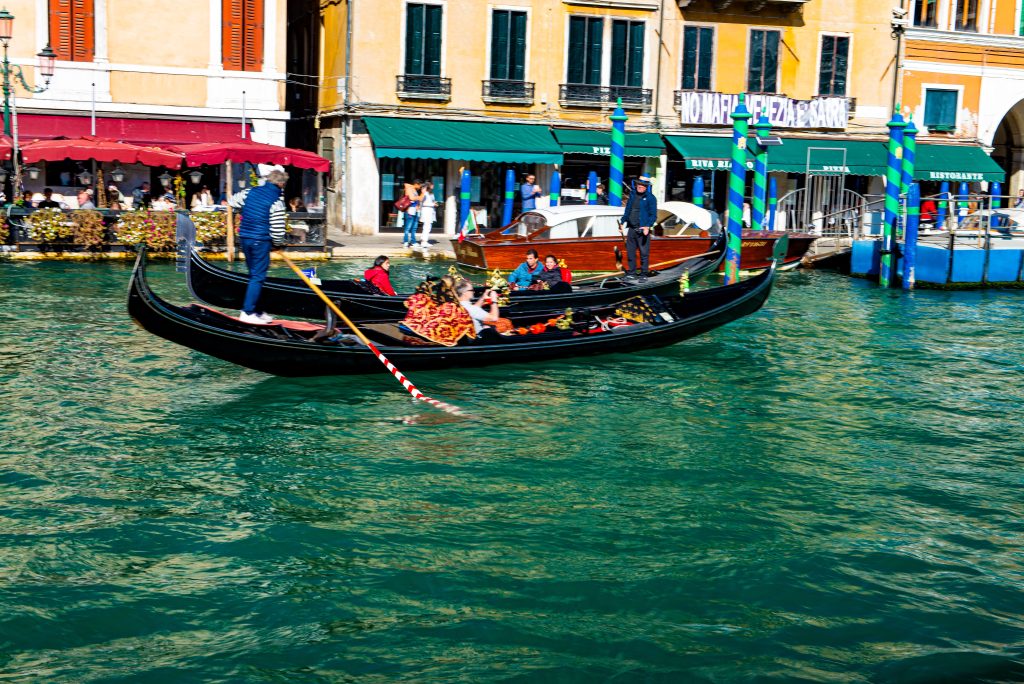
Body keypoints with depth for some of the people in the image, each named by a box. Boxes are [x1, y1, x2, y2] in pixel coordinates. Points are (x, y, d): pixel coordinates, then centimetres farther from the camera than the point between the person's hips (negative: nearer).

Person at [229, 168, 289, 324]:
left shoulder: (250, 191, 6)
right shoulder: (276, 202, -13)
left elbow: (233, 201, 21)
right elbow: (277, 229, -14)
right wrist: (278, 244, 4)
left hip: (244, 237, 7)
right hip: (261, 241, -7)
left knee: (254, 275, 16)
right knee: (258, 277, -2)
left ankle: (256, 311, 21)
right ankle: (248, 312, -4)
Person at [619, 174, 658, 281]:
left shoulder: (650, 198, -6)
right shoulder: (633, 195, 12)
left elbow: (653, 214, -10)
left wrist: (648, 226, -22)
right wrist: (622, 221, 13)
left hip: (643, 230, -6)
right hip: (631, 228, 6)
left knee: (644, 253, -2)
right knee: (630, 251, 11)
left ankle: (643, 274, 5)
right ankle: (631, 272, 22)